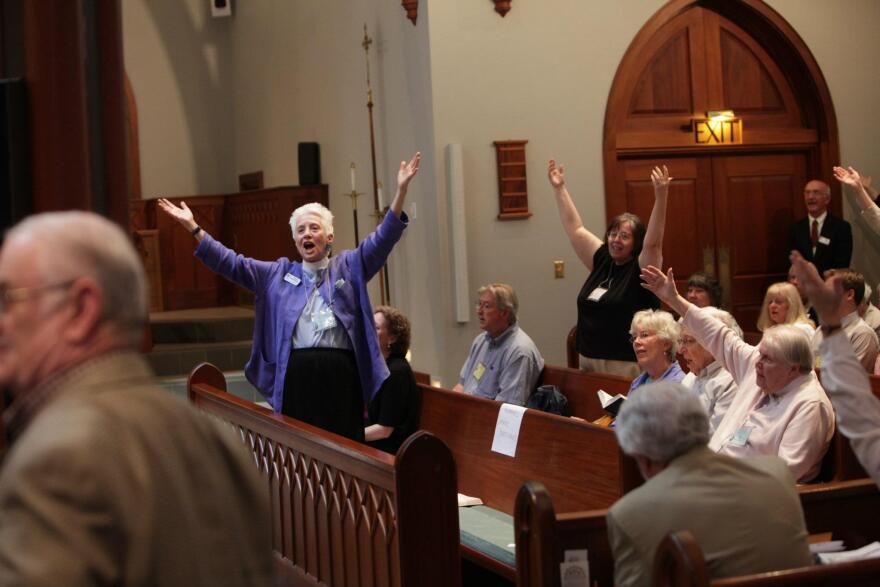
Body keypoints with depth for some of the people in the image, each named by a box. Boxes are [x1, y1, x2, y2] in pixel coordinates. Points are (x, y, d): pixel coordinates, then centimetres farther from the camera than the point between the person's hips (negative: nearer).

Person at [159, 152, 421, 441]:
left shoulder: (348, 267, 13)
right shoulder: (277, 274, 17)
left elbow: (382, 240, 1)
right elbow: (231, 263, 14)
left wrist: (401, 191, -11)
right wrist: (192, 227, 6)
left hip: (340, 377, -1)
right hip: (295, 378, 1)